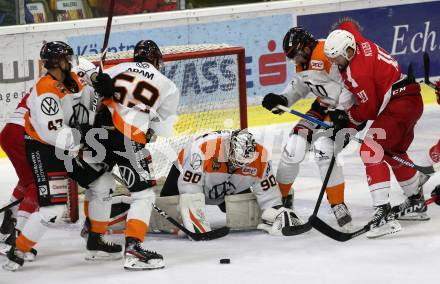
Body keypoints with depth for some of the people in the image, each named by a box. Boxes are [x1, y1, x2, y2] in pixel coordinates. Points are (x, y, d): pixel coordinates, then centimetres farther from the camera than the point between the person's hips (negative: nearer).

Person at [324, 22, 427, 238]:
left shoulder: (357, 71, -23)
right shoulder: (355, 41, 1)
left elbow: (368, 109, -17)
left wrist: (348, 118, 2)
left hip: (399, 104, -11)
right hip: (412, 100, 11)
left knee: (371, 150, -20)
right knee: (394, 152, 28)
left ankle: (383, 211, -30)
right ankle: (417, 203, 45)